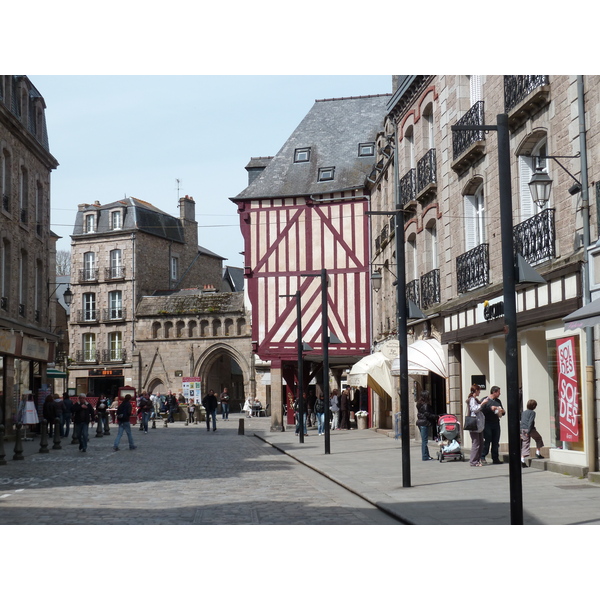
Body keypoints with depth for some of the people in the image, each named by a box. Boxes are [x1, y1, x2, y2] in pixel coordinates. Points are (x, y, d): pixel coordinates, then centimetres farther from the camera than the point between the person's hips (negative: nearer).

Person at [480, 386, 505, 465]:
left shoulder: (498, 401, 19)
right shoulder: (485, 400, -1)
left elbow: (503, 412, 25)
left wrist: (503, 411, 2)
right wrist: (490, 408, -19)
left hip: (496, 424, 6)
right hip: (487, 424, -6)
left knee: (496, 442, 6)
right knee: (486, 441, -8)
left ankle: (495, 458, 11)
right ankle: (483, 458, -2)